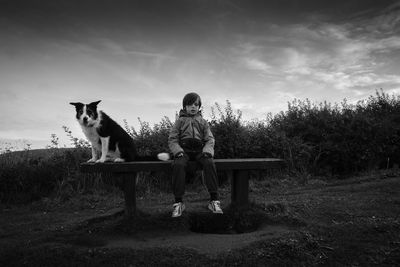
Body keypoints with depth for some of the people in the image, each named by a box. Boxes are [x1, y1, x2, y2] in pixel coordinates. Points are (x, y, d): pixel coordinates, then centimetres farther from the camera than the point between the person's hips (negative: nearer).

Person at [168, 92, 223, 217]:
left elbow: (210, 139, 9)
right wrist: (178, 151, -14)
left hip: (200, 150, 1)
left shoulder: (203, 122, 17)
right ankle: (178, 201, -28)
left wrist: (207, 151, -12)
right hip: (184, 150, -1)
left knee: (209, 163, -31)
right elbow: (172, 140, 6)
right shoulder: (180, 121, 13)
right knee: (178, 165, -34)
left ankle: (214, 200, -28)